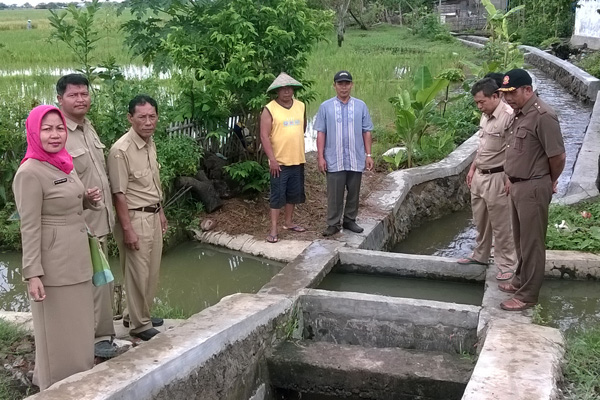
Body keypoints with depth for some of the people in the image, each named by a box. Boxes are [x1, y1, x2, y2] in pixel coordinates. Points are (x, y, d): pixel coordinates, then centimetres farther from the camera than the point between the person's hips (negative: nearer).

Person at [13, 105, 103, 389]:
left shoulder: (63, 164, 9)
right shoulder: (30, 173, -16)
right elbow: (29, 227, -18)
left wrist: (89, 199, 3)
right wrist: (32, 274, -20)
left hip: (77, 259, 8)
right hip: (54, 264, -8)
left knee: (78, 325, 18)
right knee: (58, 330, 5)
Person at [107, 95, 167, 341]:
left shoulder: (150, 144, 5)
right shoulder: (121, 150, -21)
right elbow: (119, 194, -20)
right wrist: (127, 229, -20)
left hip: (153, 216, 8)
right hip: (135, 219, -8)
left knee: (152, 272, 17)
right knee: (138, 274, 3)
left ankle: (138, 315, 34)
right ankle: (139, 325, 17)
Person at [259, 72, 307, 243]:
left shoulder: (301, 106, 6)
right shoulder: (269, 109, -10)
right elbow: (264, 136, -13)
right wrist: (272, 159, -17)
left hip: (298, 160, 5)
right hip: (279, 162, -5)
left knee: (294, 193, 14)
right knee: (277, 195, -1)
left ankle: (289, 222, 30)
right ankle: (274, 229, 5)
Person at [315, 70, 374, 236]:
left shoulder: (361, 106, 3)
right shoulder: (325, 106, 0)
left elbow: (366, 132, 5)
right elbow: (321, 133, -1)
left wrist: (368, 155, 1)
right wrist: (320, 157, -5)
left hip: (356, 159, 2)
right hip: (334, 160, -2)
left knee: (354, 193, 11)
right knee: (334, 194, 2)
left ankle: (350, 221, 24)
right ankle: (333, 224, 11)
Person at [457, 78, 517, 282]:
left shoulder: (509, 116, -21)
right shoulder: (485, 115, 7)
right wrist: (473, 168, 20)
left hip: (497, 178, -9)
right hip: (479, 176, 9)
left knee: (500, 225, 1)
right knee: (480, 221, 21)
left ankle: (506, 265, 13)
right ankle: (480, 256, 36)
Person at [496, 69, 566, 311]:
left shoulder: (543, 116, -22)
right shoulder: (519, 113, 8)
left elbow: (558, 156, -19)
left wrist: (550, 183, -4)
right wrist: (512, 178, 16)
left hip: (533, 189, -9)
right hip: (518, 186, 9)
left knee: (532, 243, 1)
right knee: (520, 239, 21)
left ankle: (528, 295, 11)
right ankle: (521, 280, 36)